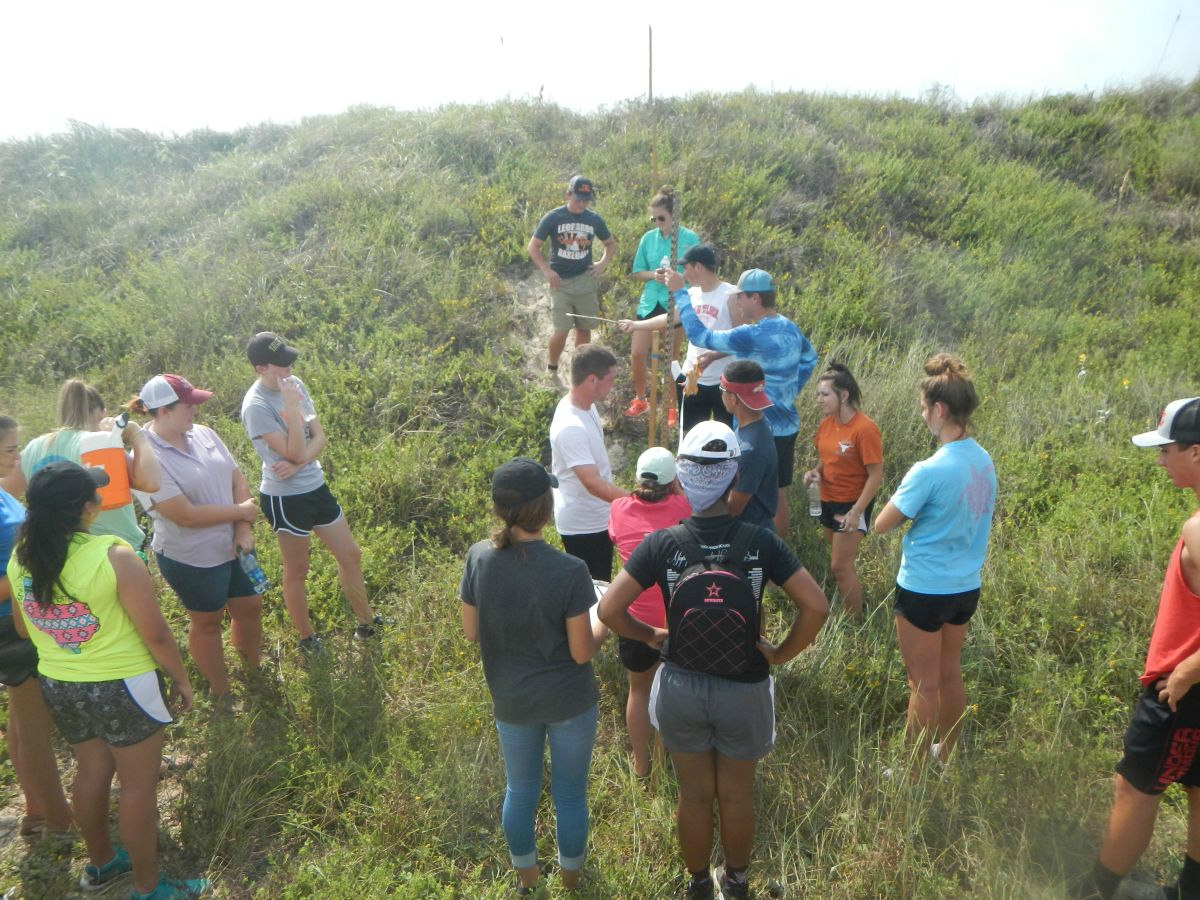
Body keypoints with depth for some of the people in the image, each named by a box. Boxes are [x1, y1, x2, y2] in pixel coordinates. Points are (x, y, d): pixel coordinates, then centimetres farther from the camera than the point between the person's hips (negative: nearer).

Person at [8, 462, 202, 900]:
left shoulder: (21, 560, -6)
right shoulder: (114, 557, -25)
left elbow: (24, 628, 11)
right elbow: (156, 634, -19)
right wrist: (180, 678, -4)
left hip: (58, 687, 7)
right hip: (121, 688, -6)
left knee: (91, 773, 25)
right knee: (138, 786, 10)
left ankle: (101, 863, 46)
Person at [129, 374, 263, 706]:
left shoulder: (203, 434, -3)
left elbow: (238, 480, 0)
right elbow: (187, 516, -27)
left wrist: (245, 529, -12)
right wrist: (241, 512, -16)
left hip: (233, 546, 6)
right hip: (191, 559, -6)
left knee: (250, 606, 20)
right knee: (207, 621, 15)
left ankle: (254, 669, 46)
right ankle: (221, 692, 37)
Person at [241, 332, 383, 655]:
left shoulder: (295, 384, -1)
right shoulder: (256, 405, -22)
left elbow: (319, 438, -2)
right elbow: (294, 452, -25)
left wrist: (298, 464, -18)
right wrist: (293, 407, -28)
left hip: (316, 486, 7)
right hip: (285, 498, -7)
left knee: (351, 555, 16)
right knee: (297, 571, 12)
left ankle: (366, 621, 34)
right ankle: (307, 638, 33)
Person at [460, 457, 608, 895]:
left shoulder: (479, 558, -17)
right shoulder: (570, 571, -27)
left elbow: (471, 632, -5)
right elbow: (581, 651, -19)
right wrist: (605, 620, -1)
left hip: (511, 702, 3)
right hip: (569, 702, -3)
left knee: (520, 792, 26)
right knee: (570, 795, 21)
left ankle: (525, 878, 49)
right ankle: (571, 878, 46)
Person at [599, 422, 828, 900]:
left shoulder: (661, 544, -18)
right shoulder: (760, 543, -19)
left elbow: (609, 611, -18)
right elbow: (816, 607, -20)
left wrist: (651, 636, -1)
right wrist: (781, 653, -5)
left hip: (681, 687, 0)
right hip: (744, 690, 0)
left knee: (694, 794, 22)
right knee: (737, 795, 23)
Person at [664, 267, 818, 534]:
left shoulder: (752, 335, -23)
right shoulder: (789, 327, 4)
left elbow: (700, 336, -19)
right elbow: (809, 358, 22)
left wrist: (680, 292, -12)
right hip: (788, 425, 9)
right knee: (779, 496, 19)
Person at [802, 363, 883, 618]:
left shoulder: (865, 429, -22)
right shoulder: (827, 423, 0)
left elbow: (875, 475, -20)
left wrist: (856, 512, -24)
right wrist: (815, 471, -6)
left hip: (853, 504, -7)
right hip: (828, 500, 7)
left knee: (841, 566, -4)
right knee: (839, 560, 18)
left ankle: (855, 621, 11)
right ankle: (845, 606, 34)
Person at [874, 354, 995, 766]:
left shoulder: (929, 471, -25)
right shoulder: (984, 461, -1)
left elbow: (882, 525, -17)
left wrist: (906, 511, -1)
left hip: (925, 590, -7)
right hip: (966, 586, 7)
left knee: (924, 684, 7)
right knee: (951, 674, 21)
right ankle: (945, 757, 39)